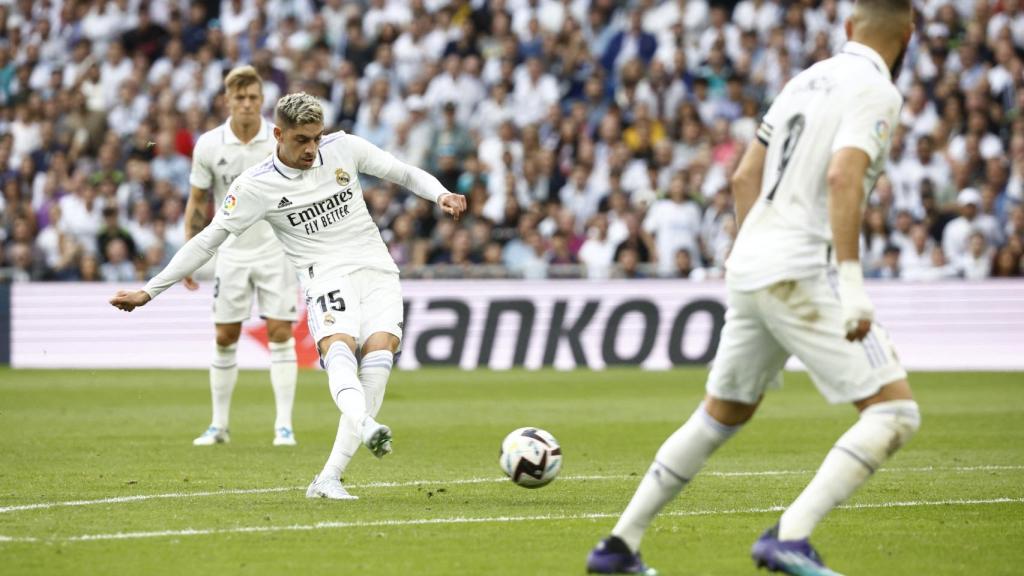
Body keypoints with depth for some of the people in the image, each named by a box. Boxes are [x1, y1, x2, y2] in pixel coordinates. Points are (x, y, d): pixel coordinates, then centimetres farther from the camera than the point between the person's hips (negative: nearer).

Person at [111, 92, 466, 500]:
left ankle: (328, 479, -24)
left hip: (378, 271, 2)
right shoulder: (257, 186, -1)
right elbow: (207, 241, 3)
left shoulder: (344, 148, 7)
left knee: (379, 349, -22)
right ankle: (363, 424, -63)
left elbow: (404, 174, 19)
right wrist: (148, 292, 0)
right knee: (338, 345, -32)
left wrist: (441, 194, -1)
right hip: (327, 277, -2)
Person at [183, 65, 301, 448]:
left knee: (280, 334, -7)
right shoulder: (208, 146, -4)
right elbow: (197, 202, 5)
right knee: (225, 337, 3)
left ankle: (284, 426, -4)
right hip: (231, 252, 1)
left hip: (277, 249, -1)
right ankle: (219, 425, 13)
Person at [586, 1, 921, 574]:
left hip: (750, 269, 8)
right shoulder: (876, 91, -8)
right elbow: (843, 176, -24)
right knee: (895, 412, -8)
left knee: (722, 415, 24)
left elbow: (745, 177, 21)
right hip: (803, 274, -8)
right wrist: (853, 282, -27)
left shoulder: (807, 79, 17)